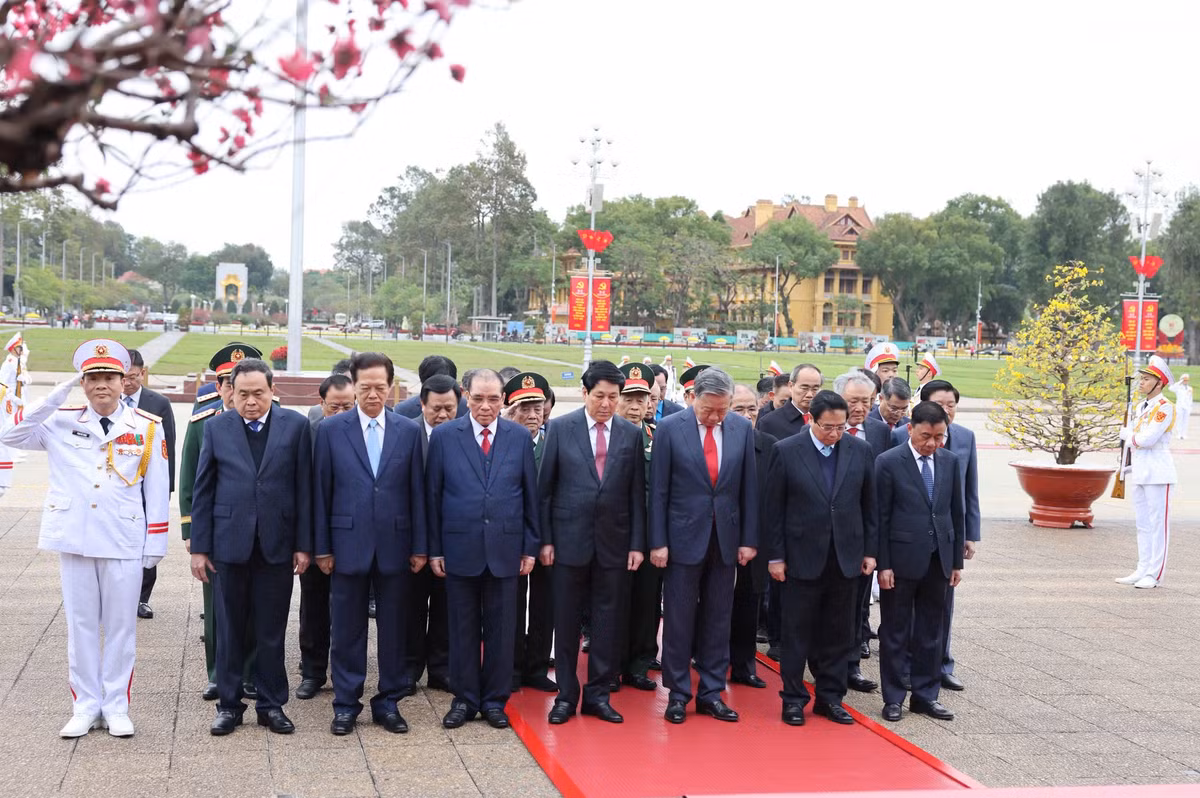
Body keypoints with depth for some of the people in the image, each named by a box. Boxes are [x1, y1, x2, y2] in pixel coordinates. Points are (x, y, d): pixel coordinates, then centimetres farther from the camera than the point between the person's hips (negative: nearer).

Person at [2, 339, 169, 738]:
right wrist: (57, 395, -13)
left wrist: (155, 545, -1)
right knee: (80, 625, 9)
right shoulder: (62, 422, 3)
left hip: (124, 543, -1)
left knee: (121, 626, 6)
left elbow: (157, 491, 1)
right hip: (73, 539, 1)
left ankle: (116, 707, 17)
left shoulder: (147, 427, 0)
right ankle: (85, 706, 19)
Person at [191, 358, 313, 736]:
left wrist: (303, 544, -2)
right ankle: (229, 704, 20)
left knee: (272, 631, 7)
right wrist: (199, 546, 0)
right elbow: (203, 490, 4)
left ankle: (271, 704, 19)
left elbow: (304, 488, 0)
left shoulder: (295, 425, 0)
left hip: (277, 545, 0)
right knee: (230, 630, 9)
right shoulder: (217, 427, 3)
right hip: (230, 543, 1)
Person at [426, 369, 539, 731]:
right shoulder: (444, 436, 0)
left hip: (505, 548, 1)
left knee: (501, 629, 6)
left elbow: (531, 495, 6)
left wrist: (530, 547, 3)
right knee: (462, 629, 8)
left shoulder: (520, 437, 3)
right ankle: (465, 698, 19)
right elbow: (432, 496, 2)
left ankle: (495, 700, 18)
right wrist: (434, 549, -1)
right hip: (459, 548, -1)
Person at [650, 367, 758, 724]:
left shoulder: (742, 428, 1)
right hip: (684, 537, -2)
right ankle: (678, 694, 15)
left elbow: (748, 488, 5)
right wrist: (658, 542, -7)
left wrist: (749, 539, 3)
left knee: (717, 620, 8)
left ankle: (711, 692, 18)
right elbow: (658, 490, -5)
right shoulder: (670, 428, -7)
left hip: (725, 539, 3)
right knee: (678, 620, 4)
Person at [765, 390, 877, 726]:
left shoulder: (861, 451, 2)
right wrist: (775, 556, -5)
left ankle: (830, 697, 21)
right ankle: (794, 699, 15)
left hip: (846, 557, 3)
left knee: (838, 633, 9)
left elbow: (869, 505, 8)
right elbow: (773, 509, -3)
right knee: (797, 632, 4)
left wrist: (870, 550, 5)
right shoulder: (786, 451, -6)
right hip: (802, 557, -3)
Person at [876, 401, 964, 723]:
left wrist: (957, 560, 9)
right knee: (895, 633, 5)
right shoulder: (888, 462, -8)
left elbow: (956, 512, 11)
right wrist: (883, 564, -11)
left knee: (930, 632, 11)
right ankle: (893, 698, 14)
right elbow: (881, 517, -8)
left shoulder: (949, 461, 6)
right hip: (902, 560, -4)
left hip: (938, 560, 4)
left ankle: (925, 695, 21)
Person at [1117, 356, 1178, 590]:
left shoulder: (1164, 407, -12)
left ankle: (1155, 575, -2)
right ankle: (1143, 570, 18)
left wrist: (1128, 434, -4)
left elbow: (1148, 439, -20)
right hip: (1140, 473, 9)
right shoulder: (1141, 407, 14)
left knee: (1158, 524, -4)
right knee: (1143, 524, 12)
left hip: (1157, 473, -9)